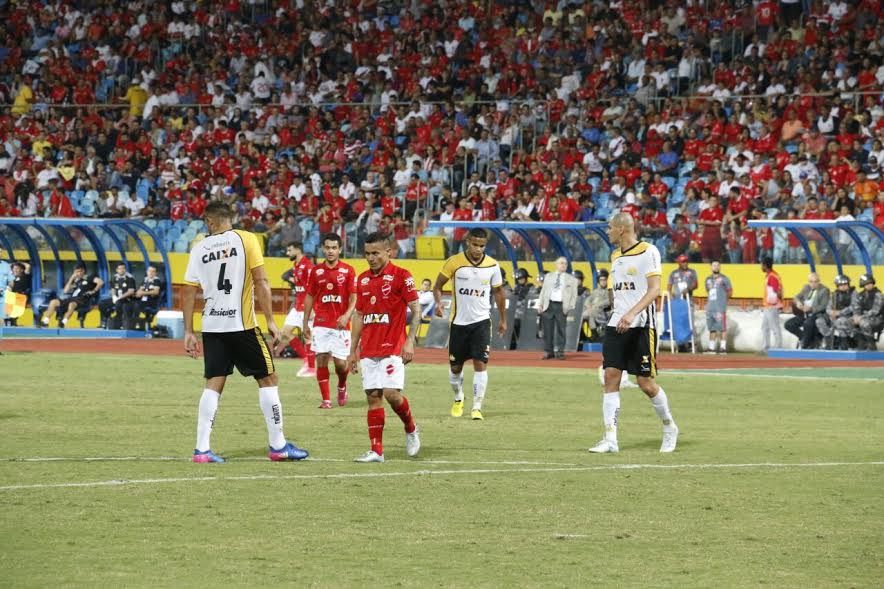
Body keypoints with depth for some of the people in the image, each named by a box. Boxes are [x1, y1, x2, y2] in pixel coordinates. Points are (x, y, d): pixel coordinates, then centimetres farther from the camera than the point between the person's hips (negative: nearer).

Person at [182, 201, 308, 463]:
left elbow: (189, 292, 6)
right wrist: (270, 320, -5)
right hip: (241, 324, -3)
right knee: (268, 379, 7)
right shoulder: (245, 239, -1)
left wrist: (188, 332, 11)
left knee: (214, 383, 8)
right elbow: (260, 281, -8)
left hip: (211, 325, 3)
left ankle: (202, 449, 0)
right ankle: (278, 446, 8)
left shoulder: (199, 248, 7)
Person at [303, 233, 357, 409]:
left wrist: (347, 316, -21)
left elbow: (354, 298, -3)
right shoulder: (316, 271, 6)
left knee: (340, 363, -4)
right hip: (320, 324, 2)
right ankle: (326, 399, 1)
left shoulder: (348, 271, -1)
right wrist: (305, 323, 10)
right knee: (321, 360, -5)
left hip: (341, 325, -2)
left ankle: (342, 387, 28)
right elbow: (309, 297, 12)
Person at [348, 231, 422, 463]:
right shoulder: (363, 279, 13)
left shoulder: (401, 276, -5)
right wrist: (353, 350, 16)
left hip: (392, 348, -6)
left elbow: (416, 310, -6)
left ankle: (411, 430, 12)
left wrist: (410, 341, -16)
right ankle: (376, 450, 2)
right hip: (368, 349, 6)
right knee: (373, 396, 1)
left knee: (391, 393, -15)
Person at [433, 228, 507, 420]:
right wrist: (438, 302, -20)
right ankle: (458, 398, 36)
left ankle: (477, 407, -9)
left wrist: (503, 319, 17)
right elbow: (438, 286, 0)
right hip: (458, 322, 0)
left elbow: (498, 292, 12)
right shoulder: (454, 262, -7)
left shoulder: (492, 265, -2)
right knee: (455, 367, 9)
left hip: (481, 321, 0)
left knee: (480, 364, -12)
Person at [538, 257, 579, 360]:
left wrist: (570, 307, -7)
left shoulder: (571, 279, 10)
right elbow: (543, 291, 14)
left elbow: (574, 294, 5)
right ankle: (549, 351, 7)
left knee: (561, 330, -3)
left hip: (562, 306, -2)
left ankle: (559, 352, 3)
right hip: (548, 305, 2)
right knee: (548, 329, 1)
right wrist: (540, 304, 4)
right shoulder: (549, 276, 16)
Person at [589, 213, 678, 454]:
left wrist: (632, 313, -28)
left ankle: (669, 427, 19)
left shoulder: (648, 252, -9)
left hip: (641, 325, -7)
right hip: (617, 324, 7)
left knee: (645, 382, -4)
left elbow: (654, 289, -18)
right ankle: (610, 439, -5)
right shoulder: (615, 256, 15)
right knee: (611, 376, -5)